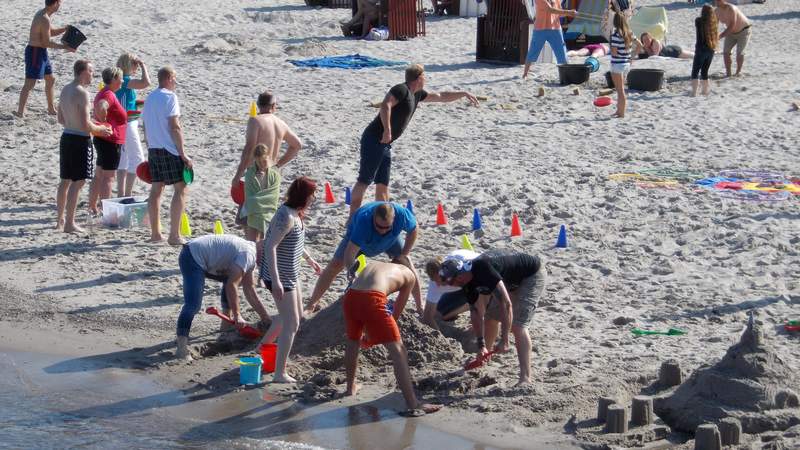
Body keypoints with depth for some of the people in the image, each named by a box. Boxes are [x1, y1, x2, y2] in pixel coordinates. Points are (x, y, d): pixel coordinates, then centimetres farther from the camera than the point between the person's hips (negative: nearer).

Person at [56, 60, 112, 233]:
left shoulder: (65, 90, 9)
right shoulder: (82, 93, -18)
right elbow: (86, 126, -22)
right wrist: (100, 129, -3)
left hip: (66, 137, 9)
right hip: (80, 140, -9)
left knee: (65, 181, 18)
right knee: (78, 182, -4)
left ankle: (60, 220, 27)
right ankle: (69, 224, -3)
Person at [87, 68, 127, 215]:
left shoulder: (103, 93, 14)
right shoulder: (109, 95, -18)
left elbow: (98, 112, 26)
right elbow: (100, 109, -38)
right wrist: (105, 124, -24)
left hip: (101, 140, 10)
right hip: (111, 141, -10)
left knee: (99, 176, 15)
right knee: (108, 177, -7)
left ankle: (92, 208, 22)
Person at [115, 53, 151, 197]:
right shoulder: (125, 81, -19)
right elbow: (146, 83, -33)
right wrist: (143, 66, -19)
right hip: (128, 124, -10)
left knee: (123, 158, 15)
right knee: (137, 159, -5)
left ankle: (121, 193, 19)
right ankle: (128, 193, -6)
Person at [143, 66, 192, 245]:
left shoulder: (150, 98, 13)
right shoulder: (170, 97, -11)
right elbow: (175, 127, -16)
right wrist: (183, 154, -14)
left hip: (153, 149, 8)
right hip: (170, 150, -8)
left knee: (156, 189, 11)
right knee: (180, 189, -4)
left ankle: (155, 233, 13)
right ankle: (174, 235, -10)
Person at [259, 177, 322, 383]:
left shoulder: (296, 214, 4)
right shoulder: (287, 217, -25)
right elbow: (270, 246, -29)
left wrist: (309, 259, 31)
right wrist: (275, 280, -32)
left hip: (290, 273, 10)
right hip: (280, 276, -10)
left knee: (296, 314, 26)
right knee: (291, 324, -6)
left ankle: (263, 347, 42)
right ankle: (280, 373, 0)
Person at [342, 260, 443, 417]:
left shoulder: (372, 265, 36)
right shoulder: (409, 275, 24)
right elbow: (397, 312, 22)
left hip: (350, 296, 5)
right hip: (372, 298, -5)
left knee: (353, 341, 31)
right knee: (397, 349, 0)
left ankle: (351, 387, 49)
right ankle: (412, 404, -7)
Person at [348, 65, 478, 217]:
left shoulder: (416, 94, 17)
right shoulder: (401, 90, -11)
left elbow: (440, 97, 30)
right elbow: (385, 105, -28)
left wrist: (464, 94, 32)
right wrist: (387, 130, -31)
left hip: (384, 144, 10)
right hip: (374, 140, -10)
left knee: (383, 183, 10)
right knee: (365, 180, -11)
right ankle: (353, 219, -12)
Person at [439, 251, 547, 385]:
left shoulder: (483, 269, -35)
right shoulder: (467, 283, -6)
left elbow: (506, 303, -36)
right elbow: (476, 313, 0)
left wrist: (504, 340, -34)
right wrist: (481, 345, -8)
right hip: (514, 282, 9)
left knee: (517, 326, -20)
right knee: (491, 317, 13)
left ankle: (525, 379, -24)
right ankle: (484, 355, 38)